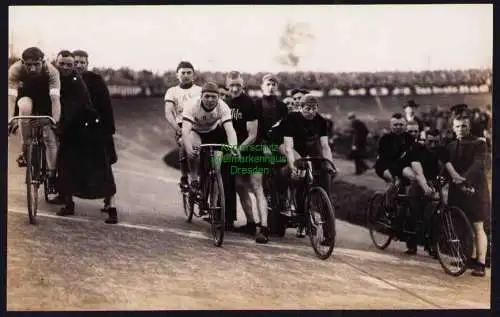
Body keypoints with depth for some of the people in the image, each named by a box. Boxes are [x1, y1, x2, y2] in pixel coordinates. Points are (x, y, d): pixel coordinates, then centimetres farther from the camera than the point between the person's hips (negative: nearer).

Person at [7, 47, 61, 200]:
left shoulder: (51, 71, -34)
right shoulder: (15, 70, -31)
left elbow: (55, 98, -41)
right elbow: (11, 96, -38)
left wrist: (56, 121, -53)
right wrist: (10, 120, -52)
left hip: (45, 98, 0)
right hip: (26, 94, 0)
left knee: (51, 138, -10)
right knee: (25, 107, -36)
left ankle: (52, 179, 1)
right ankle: (25, 150, -20)